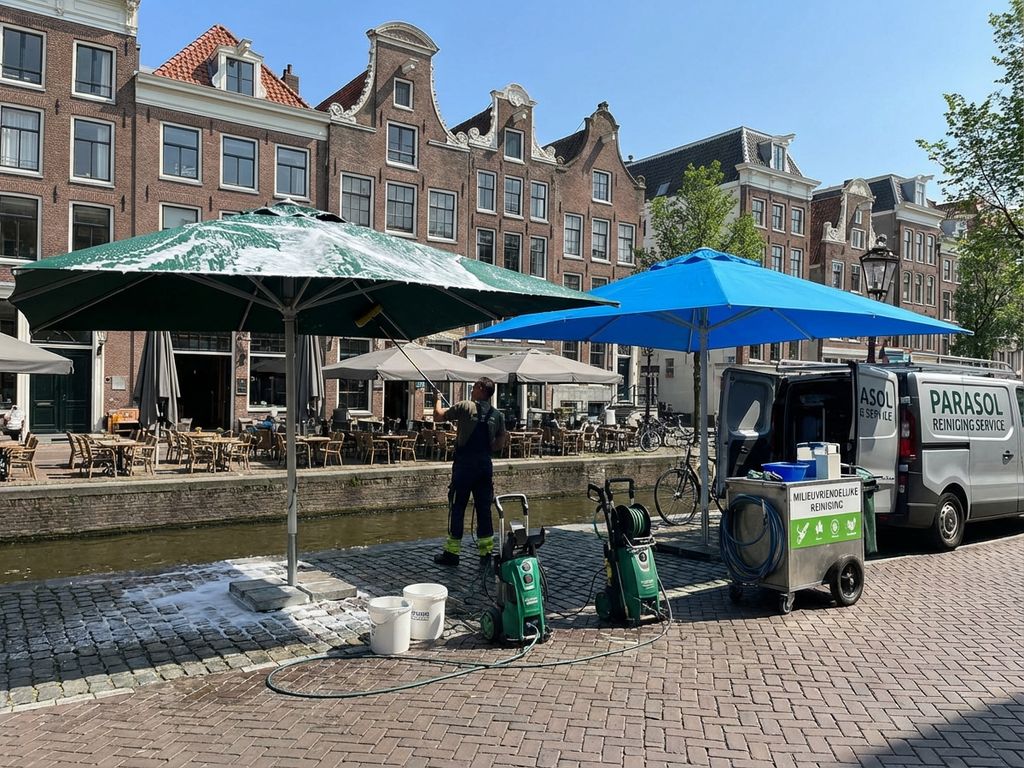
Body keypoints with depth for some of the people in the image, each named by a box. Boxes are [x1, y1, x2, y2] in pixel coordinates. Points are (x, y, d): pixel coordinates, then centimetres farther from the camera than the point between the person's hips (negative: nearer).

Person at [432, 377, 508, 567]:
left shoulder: (465, 407, -7)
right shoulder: (498, 415, 7)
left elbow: (438, 416, 1)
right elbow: (499, 445, 8)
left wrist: (438, 398, 18)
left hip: (464, 464, -4)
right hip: (485, 465, 4)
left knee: (457, 508, 3)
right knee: (484, 508, 9)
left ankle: (452, 553, 8)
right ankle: (486, 552, 12)